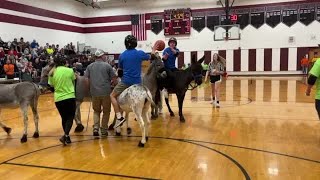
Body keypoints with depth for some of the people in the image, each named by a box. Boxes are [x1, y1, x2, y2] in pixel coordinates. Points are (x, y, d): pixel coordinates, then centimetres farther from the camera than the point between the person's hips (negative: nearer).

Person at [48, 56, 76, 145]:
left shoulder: (52, 73, -1)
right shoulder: (70, 70, -5)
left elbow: (52, 85, 5)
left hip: (58, 99, 3)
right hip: (70, 97, -3)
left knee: (64, 118, 16)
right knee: (70, 117, 5)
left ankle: (66, 137, 21)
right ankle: (65, 135, -14)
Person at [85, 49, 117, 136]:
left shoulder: (90, 66, 5)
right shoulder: (107, 65, -3)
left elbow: (87, 80, 3)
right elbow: (114, 79, -3)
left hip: (95, 92, 3)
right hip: (106, 92, -3)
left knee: (96, 111, 19)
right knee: (106, 111, 12)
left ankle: (96, 128, 4)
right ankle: (103, 130, 15)